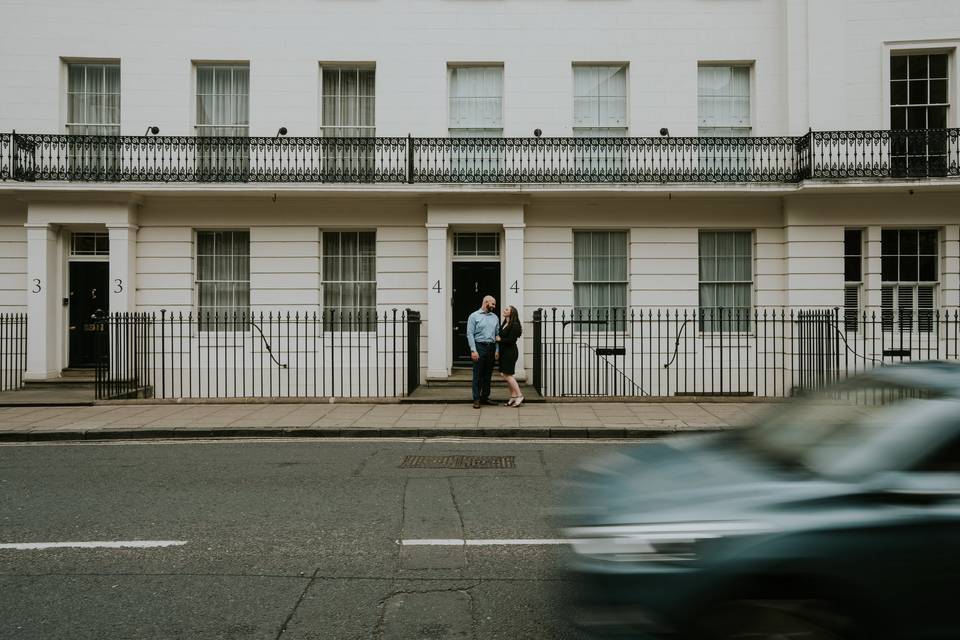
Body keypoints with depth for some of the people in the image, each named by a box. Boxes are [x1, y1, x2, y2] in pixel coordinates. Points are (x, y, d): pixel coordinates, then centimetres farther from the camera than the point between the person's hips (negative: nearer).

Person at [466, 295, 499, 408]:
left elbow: (497, 335, 15)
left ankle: (485, 397, 17)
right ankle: (476, 399, 2)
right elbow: (470, 334, -6)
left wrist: (497, 350, 6)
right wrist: (473, 350, -14)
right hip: (479, 347, -5)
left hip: (491, 347, 5)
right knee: (478, 374, -3)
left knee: (488, 374, 8)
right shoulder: (474, 316, -1)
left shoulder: (495, 317, 14)